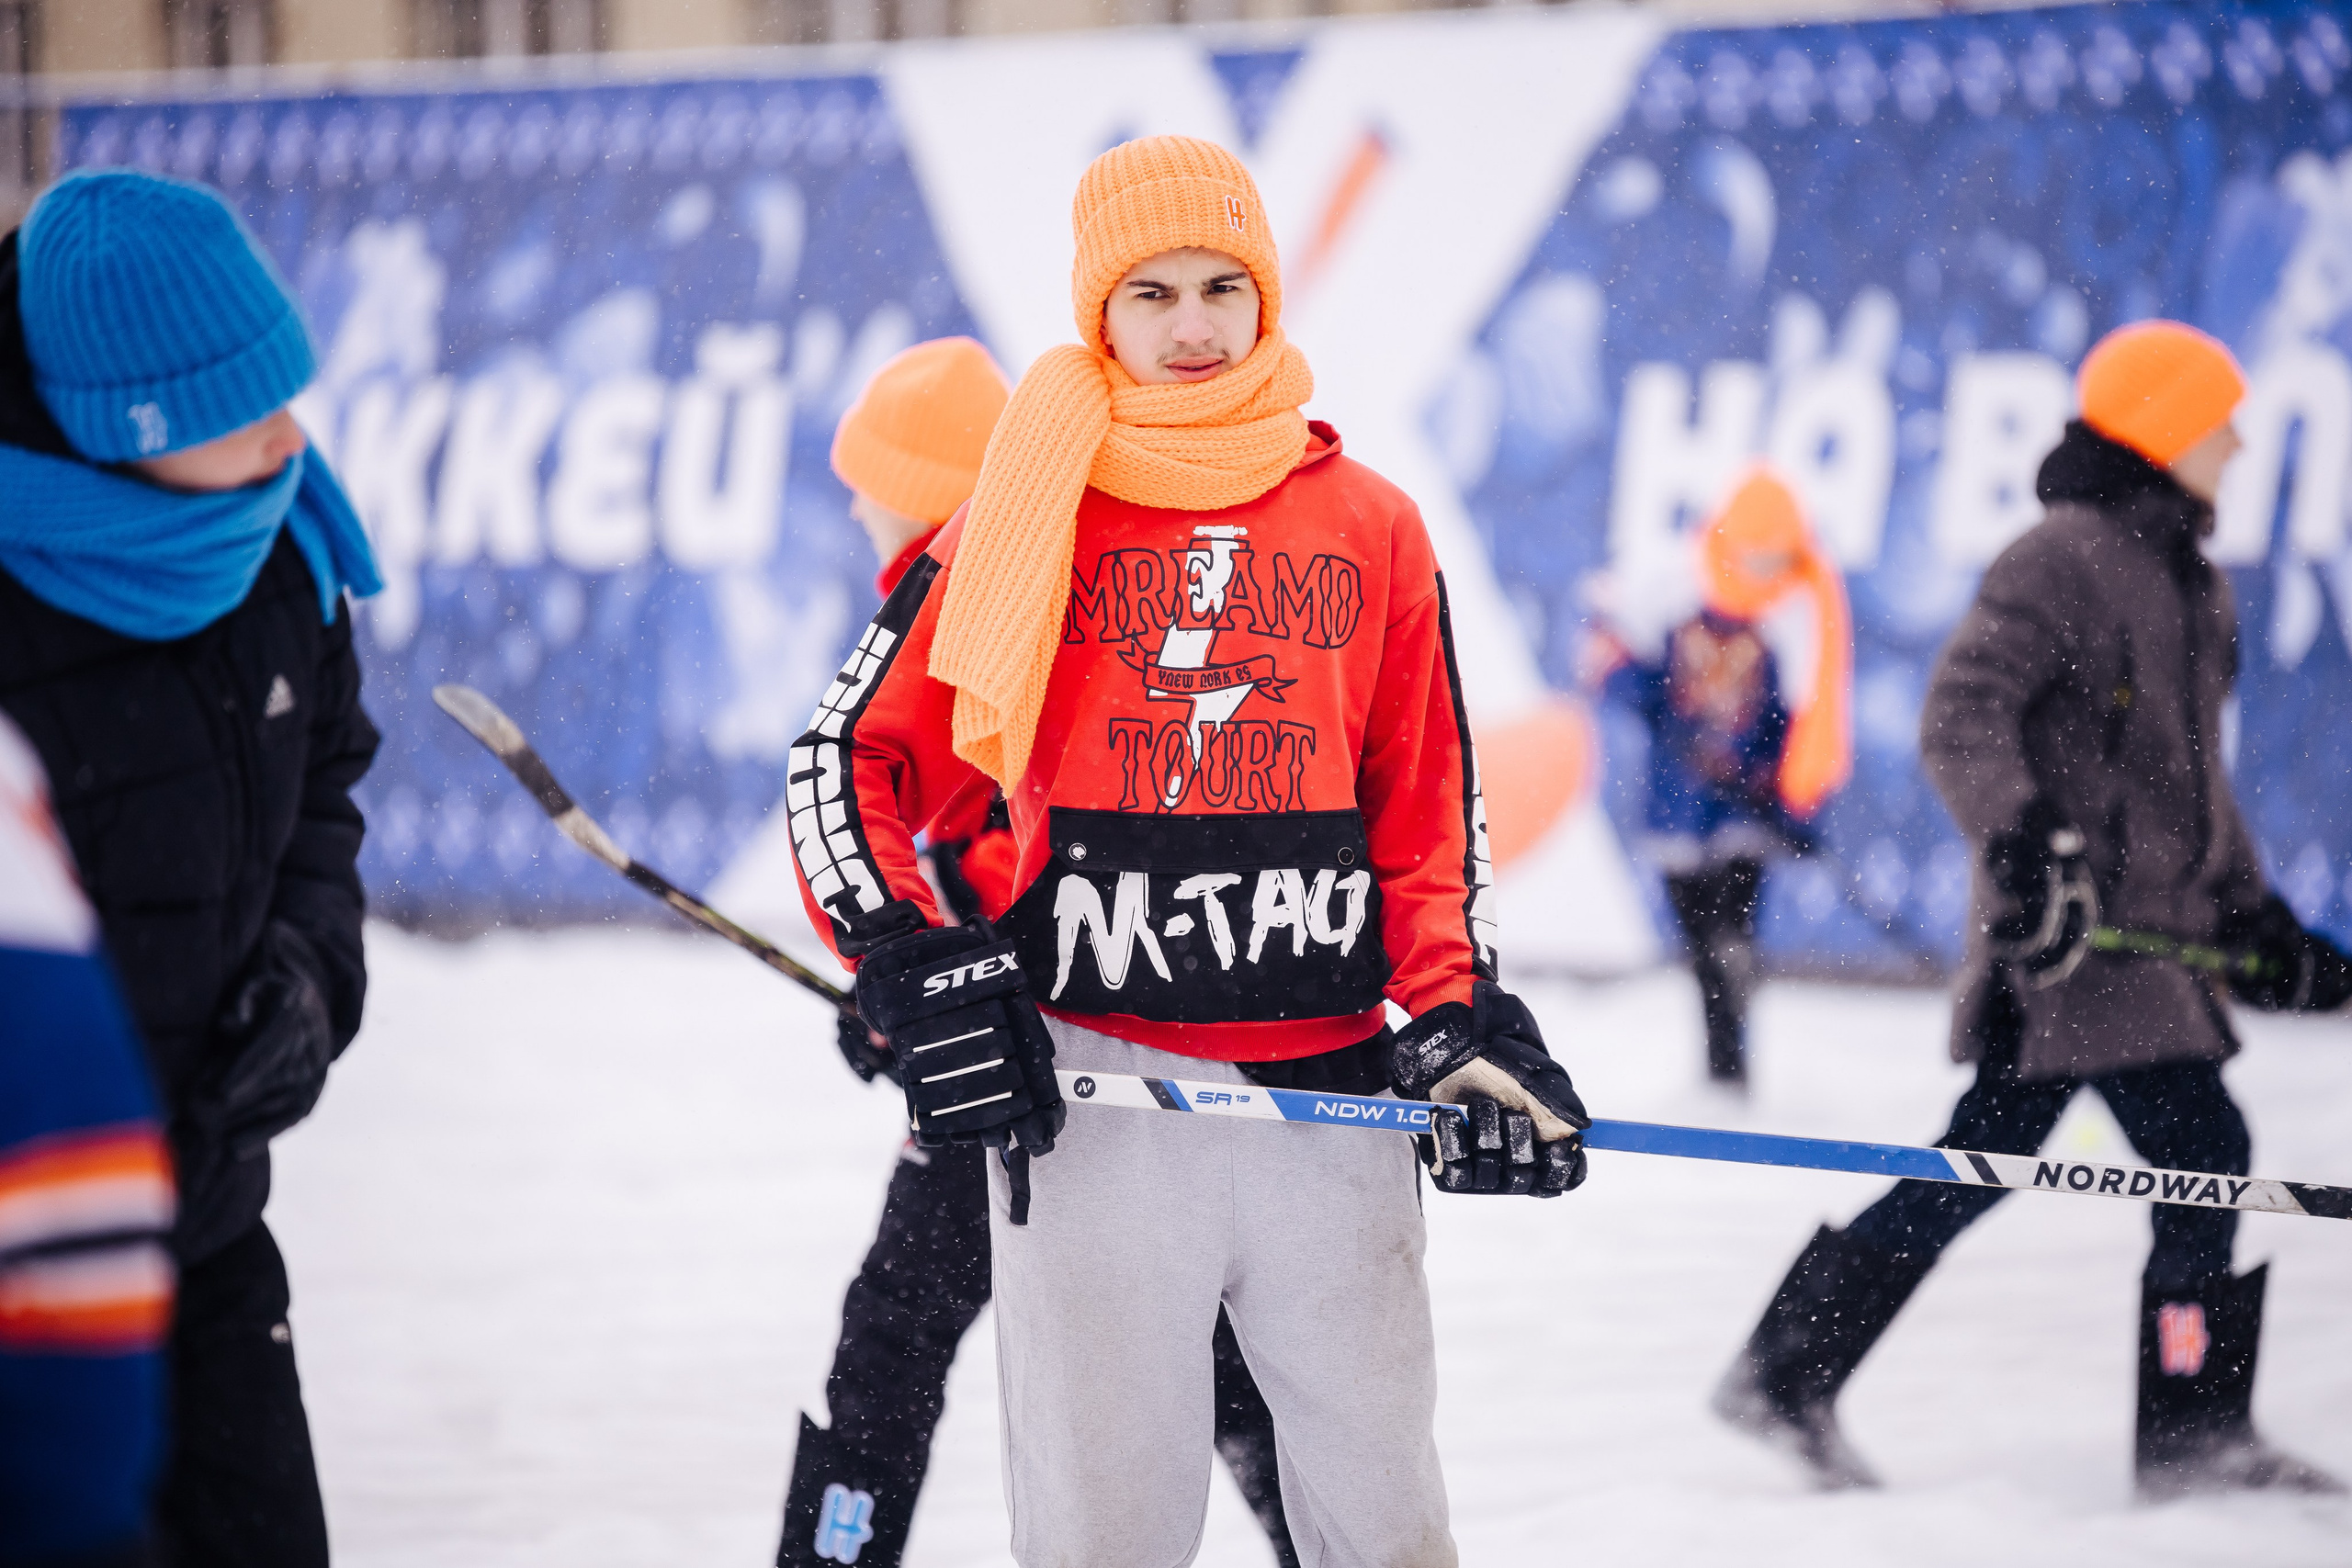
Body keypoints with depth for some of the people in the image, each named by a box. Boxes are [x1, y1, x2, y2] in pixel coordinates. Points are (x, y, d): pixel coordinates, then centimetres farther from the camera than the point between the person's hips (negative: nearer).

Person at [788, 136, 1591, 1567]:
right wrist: (921, 981, -6)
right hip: (1090, 1084, -2)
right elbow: (851, 763, 5)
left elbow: (1428, 810, 13)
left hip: (1329, 1083, 2)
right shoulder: (1027, 521, 3)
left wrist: (1462, 1023, 1)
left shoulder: (1373, 526, 9)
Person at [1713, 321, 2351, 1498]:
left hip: (2144, 931, 10)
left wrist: (2256, 920, 25)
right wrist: (2023, 843, -32)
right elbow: (1962, 718, -19)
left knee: (1978, 1167, 10)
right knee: (2204, 1153, -10)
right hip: (2066, 930, -10)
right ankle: (2196, 1432, -3)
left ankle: (1788, 1375, 14)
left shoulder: (2191, 582, 21)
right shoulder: (2066, 560, -10)